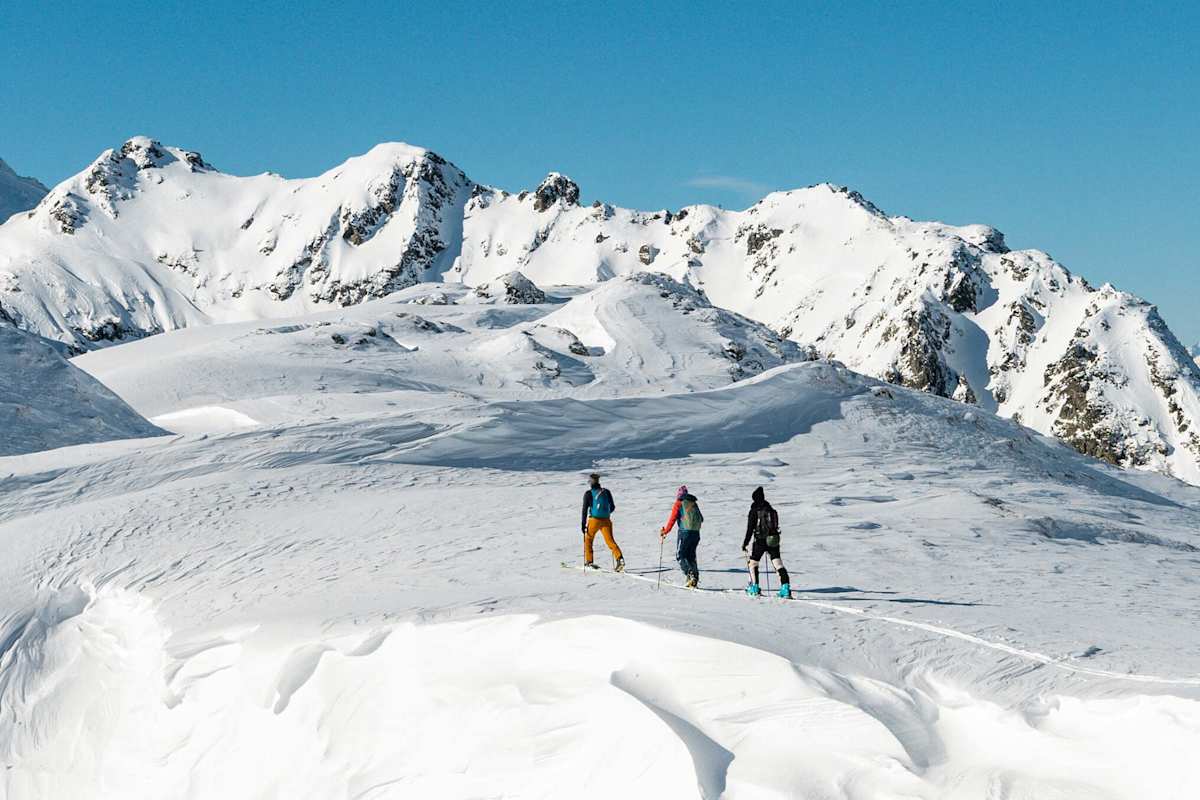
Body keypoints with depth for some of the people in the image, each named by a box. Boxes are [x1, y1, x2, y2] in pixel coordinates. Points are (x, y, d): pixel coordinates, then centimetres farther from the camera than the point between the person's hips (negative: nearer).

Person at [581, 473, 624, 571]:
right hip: (606, 521, 3)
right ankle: (619, 558, -22)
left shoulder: (588, 494, -3)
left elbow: (585, 509, -6)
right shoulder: (606, 492, 6)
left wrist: (583, 524, -4)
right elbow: (612, 507, 12)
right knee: (610, 541, -2)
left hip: (594, 520, -2)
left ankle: (588, 562, 17)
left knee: (588, 540, 18)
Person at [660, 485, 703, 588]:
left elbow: (672, 519, -4)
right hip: (696, 533, 6)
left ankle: (689, 574, -22)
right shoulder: (694, 504, 17)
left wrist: (665, 531, 5)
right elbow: (701, 519, 19)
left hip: (685, 532, -6)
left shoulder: (678, 503, 0)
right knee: (691, 556, 14)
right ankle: (695, 577, 3)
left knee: (680, 555, -2)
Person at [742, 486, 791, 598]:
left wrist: (745, 543, -1)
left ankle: (755, 588, 14)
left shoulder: (754, 511, -5)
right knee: (778, 564, -2)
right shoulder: (771, 510, 11)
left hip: (760, 541, -4)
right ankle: (785, 587, -16)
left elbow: (750, 529, -8)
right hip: (773, 541, 4)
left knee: (752, 562, 15)